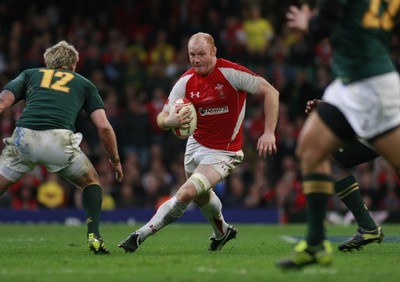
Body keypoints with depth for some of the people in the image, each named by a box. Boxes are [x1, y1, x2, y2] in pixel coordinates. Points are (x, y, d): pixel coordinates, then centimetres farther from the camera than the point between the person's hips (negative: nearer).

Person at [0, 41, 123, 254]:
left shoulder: (30, 74, 31)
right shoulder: (84, 84, 29)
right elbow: (104, 127, 20)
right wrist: (115, 161, 32)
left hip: (23, 136, 1)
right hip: (58, 139, 0)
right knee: (91, 181, 26)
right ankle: (93, 236, 9)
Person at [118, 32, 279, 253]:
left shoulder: (231, 72, -20)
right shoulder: (186, 81, -7)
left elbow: (270, 92, -16)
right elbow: (162, 118, -8)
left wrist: (269, 132, -23)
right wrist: (173, 120, -34)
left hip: (223, 152, -6)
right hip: (196, 144, 7)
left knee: (186, 193, -20)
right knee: (200, 195, 26)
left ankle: (140, 235, -13)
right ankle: (222, 232, 55)